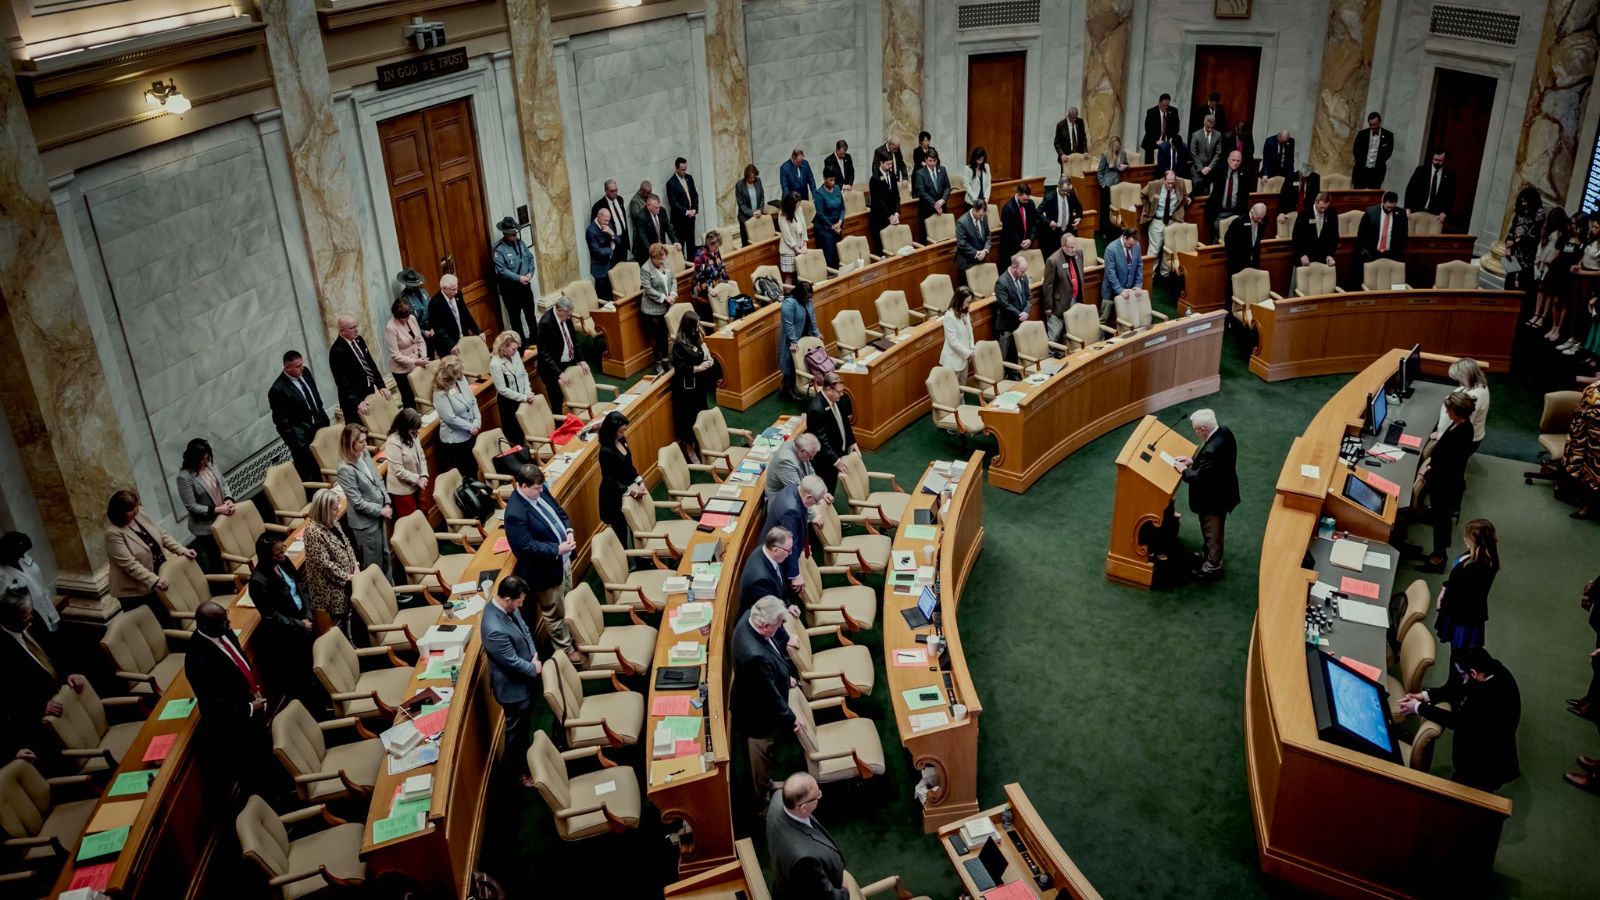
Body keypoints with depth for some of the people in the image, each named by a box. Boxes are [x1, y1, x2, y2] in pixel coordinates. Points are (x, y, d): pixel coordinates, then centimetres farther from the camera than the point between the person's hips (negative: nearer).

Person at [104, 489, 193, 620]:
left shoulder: (140, 513, -2)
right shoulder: (113, 533, -24)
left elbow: (162, 535, 9)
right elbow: (129, 564, -28)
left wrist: (182, 550, -2)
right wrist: (153, 581, -33)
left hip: (161, 575, 7)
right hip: (137, 591, -7)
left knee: (167, 621, 21)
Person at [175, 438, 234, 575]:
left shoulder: (210, 463, -3)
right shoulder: (184, 477, -22)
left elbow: (223, 482, 9)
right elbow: (191, 507, -21)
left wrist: (228, 499, -10)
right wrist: (216, 510, -23)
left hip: (223, 518, 6)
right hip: (206, 527, -6)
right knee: (217, 560, 7)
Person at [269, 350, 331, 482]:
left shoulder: (305, 372, -1)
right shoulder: (278, 390, -22)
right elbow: (282, 422, -17)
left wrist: (324, 418, 15)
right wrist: (295, 444, -16)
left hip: (320, 427, 7)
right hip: (303, 438, -7)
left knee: (323, 470, 19)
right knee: (306, 474, 5)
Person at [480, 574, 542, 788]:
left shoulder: (507, 607, -12)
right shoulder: (496, 630, -40)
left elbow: (523, 627, 6)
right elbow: (513, 663, -29)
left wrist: (534, 654, -7)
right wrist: (534, 669, -11)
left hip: (523, 680, 9)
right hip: (513, 686, -9)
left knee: (524, 724, 30)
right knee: (516, 730, 16)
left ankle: (524, 757, 53)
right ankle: (521, 771, 38)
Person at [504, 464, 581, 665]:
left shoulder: (540, 492, -4)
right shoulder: (515, 513, -30)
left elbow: (560, 512, 8)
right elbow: (527, 546, -29)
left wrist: (568, 531, -11)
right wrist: (557, 549, -28)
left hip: (563, 559, 9)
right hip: (546, 569, -8)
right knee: (555, 613, 13)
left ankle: (570, 638, 49)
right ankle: (566, 650, 31)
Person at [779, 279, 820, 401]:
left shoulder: (807, 300, 2)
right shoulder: (789, 303, -23)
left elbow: (812, 318, 13)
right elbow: (788, 325, -25)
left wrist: (816, 333, 11)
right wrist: (793, 342, -27)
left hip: (805, 338, 8)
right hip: (793, 341, -8)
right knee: (792, 366, -1)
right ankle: (786, 391, 12)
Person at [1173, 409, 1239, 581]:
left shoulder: (1212, 450, -39)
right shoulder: (1223, 431, -9)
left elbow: (1200, 478, -30)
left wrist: (1184, 471, -14)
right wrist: (1193, 461, 1)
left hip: (1214, 498, -9)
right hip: (1221, 491, 9)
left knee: (1212, 533, 13)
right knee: (1210, 531, 29)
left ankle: (1212, 568, 32)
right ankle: (1209, 556, 49)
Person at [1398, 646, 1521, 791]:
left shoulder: (1491, 698, -38)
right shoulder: (1493, 668, -12)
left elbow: (1457, 721, -26)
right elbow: (1459, 687, 3)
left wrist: (1418, 708, -16)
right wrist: (1425, 696, -6)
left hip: (1490, 766, -8)